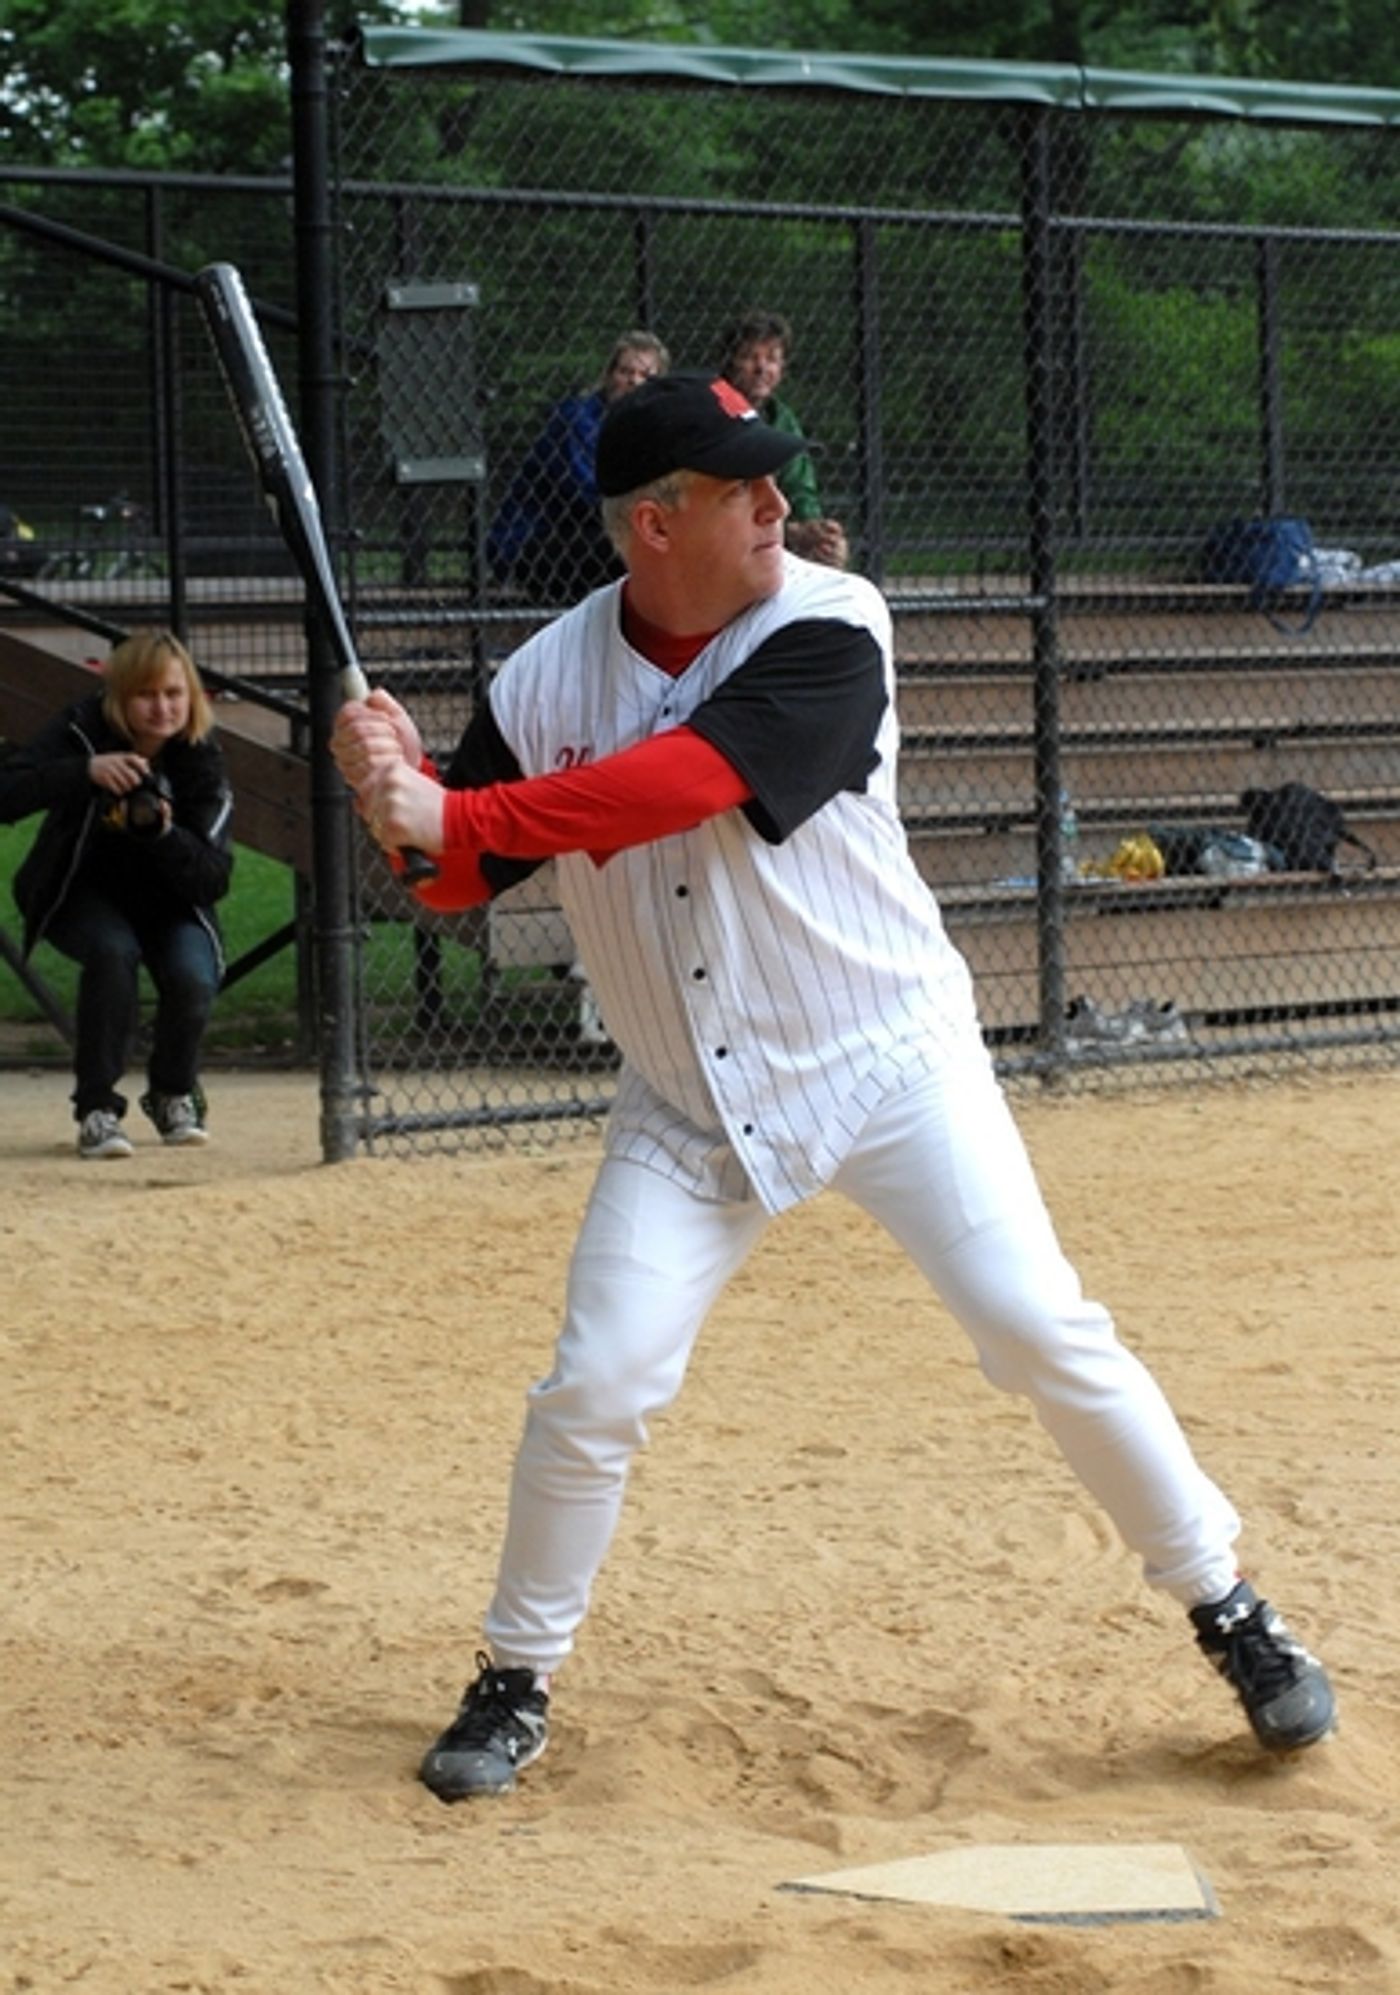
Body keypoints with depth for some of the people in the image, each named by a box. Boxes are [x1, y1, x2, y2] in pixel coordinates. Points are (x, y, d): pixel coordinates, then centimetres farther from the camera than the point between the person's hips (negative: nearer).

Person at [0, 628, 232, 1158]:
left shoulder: (201, 760, -15)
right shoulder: (81, 731, -19)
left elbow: (213, 880, -19)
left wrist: (164, 833, -38)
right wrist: (84, 772, -46)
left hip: (167, 900, 2)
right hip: (80, 893, -2)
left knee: (193, 978, -26)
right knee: (113, 952, -34)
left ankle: (174, 1095, 5)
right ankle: (96, 1106, -21)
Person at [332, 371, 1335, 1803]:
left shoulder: (827, 632, -17)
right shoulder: (547, 681, -4)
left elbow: (687, 778, -31)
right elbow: (459, 878, 1)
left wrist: (454, 814, -34)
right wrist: (400, 794, -22)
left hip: (887, 1061, -2)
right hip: (689, 1108, 2)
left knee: (1044, 1333, -8)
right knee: (593, 1392, -6)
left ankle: (1226, 1608, 9)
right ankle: (516, 1684, 14)